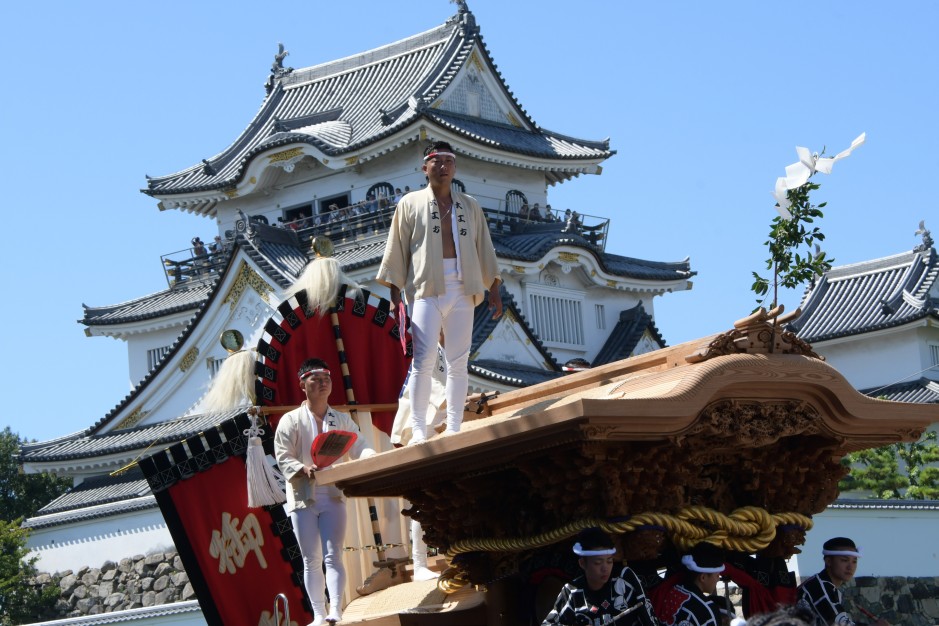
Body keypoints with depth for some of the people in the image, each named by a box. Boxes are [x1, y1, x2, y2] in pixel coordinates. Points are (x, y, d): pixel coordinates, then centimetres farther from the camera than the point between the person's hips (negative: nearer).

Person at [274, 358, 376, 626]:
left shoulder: (341, 420, 11)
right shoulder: (290, 420, 2)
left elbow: (358, 447, 2)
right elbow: (283, 457, -5)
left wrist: (372, 458, -21)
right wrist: (303, 469, -24)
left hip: (333, 496, 1)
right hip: (303, 498, -1)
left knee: (333, 556, -11)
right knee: (311, 561, 2)